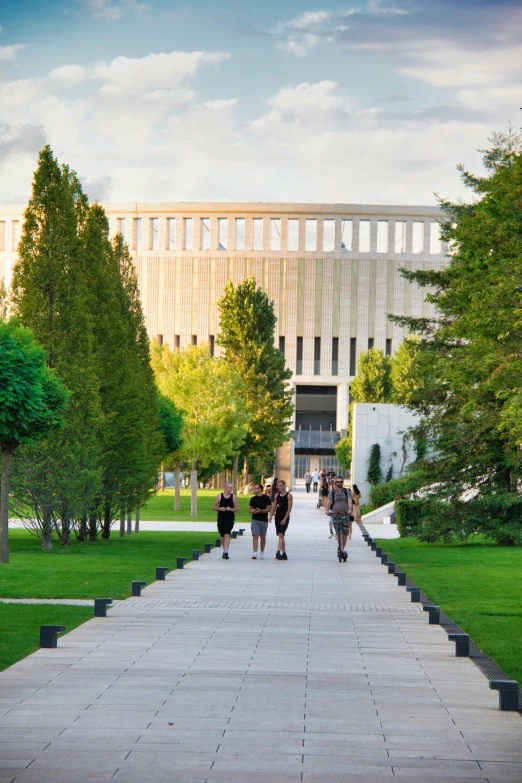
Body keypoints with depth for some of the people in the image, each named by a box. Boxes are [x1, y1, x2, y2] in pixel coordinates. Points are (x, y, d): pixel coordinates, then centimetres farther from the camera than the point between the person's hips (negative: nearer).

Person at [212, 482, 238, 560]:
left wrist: (231, 509, -14)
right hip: (221, 518, 2)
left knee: (227, 535, -16)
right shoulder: (219, 496, 4)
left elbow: (237, 508, 6)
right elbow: (214, 507, 7)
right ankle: (225, 551, 28)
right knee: (222, 536, 11)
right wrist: (220, 509, -13)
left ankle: (225, 552, -21)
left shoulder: (233, 497, 3)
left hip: (230, 519, -2)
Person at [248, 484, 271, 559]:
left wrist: (261, 511, -20)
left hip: (264, 520, -2)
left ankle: (262, 552, 25)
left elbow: (269, 509, -8)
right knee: (255, 536, -10)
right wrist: (252, 511, -10)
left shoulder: (266, 498, -3)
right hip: (255, 520, 2)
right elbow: (249, 509, 14)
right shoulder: (253, 499, 9)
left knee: (263, 537, 10)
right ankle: (255, 553, -15)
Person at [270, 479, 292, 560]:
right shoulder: (277, 495, 12)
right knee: (281, 536, 9)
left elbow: (289, 508, -12)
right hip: (277, 517, 7)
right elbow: (274, 506, 14)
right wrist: (271, 516, 1)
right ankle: (284, 554, 14)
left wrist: (285, 519, -19)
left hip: (284, 518, -6)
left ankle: (278, 552, -29)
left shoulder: (289, 495, -6)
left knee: (281, 534, -19)